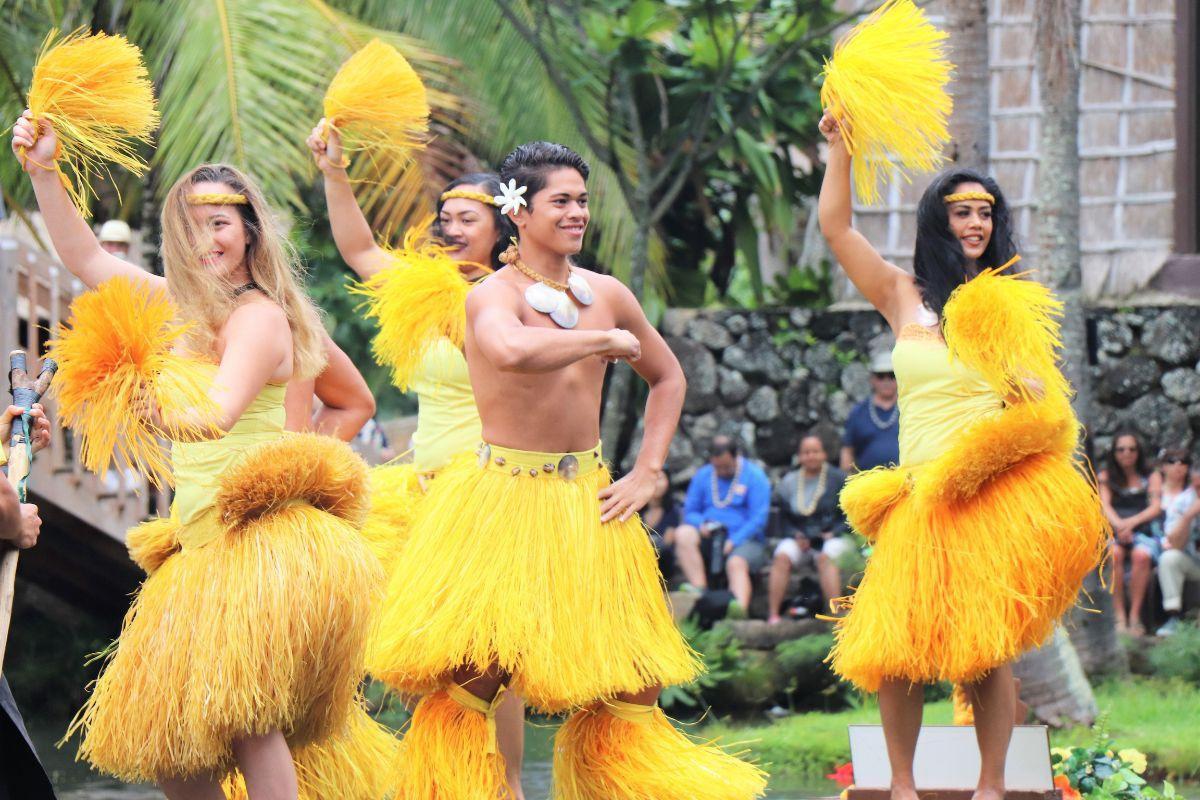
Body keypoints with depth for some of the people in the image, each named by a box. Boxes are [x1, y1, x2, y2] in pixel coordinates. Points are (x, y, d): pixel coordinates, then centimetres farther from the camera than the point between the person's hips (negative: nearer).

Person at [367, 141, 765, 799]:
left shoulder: (605, 294, 7)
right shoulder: (494, 294, -11)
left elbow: (668, 379, 22)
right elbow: (513, 350, -36)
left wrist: (647, 473, 11)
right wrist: (607, 339, -22)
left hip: (586, 500, 6)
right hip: (501, 497, -5)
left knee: (631, 685, 7)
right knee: (471, 679, -11)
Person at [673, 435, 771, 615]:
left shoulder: (754, 476, 0)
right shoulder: (702, 476, 14)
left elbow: (759, 518, -8)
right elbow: (690, 511, 18)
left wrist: (734, 541, -19)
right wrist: (701, 524, -7)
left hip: (744, 540, -4)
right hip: (709, 538, 4)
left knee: (736, 563, -36)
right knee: (683, 533, -26)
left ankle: (741, 606, -62)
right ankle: (699, 588, -35)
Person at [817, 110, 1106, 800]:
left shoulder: (1015, 305, 10)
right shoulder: (905, 297, 11)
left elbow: (1046, 406, 8)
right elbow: (835, 225, 6)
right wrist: (841, 145, 3)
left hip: (994, 494, -1)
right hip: (920, 497, 1)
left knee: (986, 651, -3)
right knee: (897, 650, -3)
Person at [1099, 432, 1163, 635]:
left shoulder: (1151, 477, 13)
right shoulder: (1106, 477, 15)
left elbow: (1156, 508, -1)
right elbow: (1105, 506, 0)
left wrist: (1131, 522, -20)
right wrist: (1119, 526, -22)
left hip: (1144, 534, 0)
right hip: (1113, 535, 0)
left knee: (1141, 555, -36)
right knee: (1114, 554, -36)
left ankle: (1135, 617, -34)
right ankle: (1119, 617, -35)